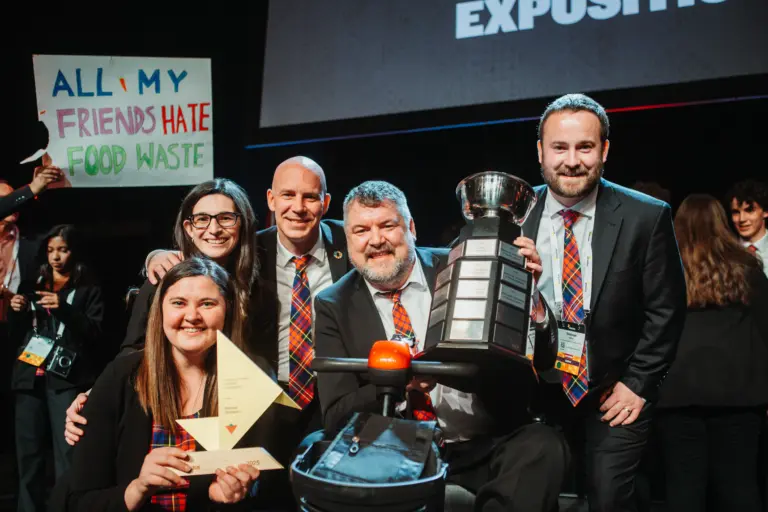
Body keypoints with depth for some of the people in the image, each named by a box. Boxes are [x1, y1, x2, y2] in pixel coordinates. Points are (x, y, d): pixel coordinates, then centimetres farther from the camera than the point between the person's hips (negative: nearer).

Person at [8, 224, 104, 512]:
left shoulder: (88, 289, 6)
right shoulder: (33, 285, 18)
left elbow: (95, 333, -5)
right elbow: (17, 329, 25)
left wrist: (64, 308, -17)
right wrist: (16, 311, 3)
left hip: (66, 378, -4)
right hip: (29, 376, 4)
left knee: (67, 452, -10)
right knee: (28, 452, 3)